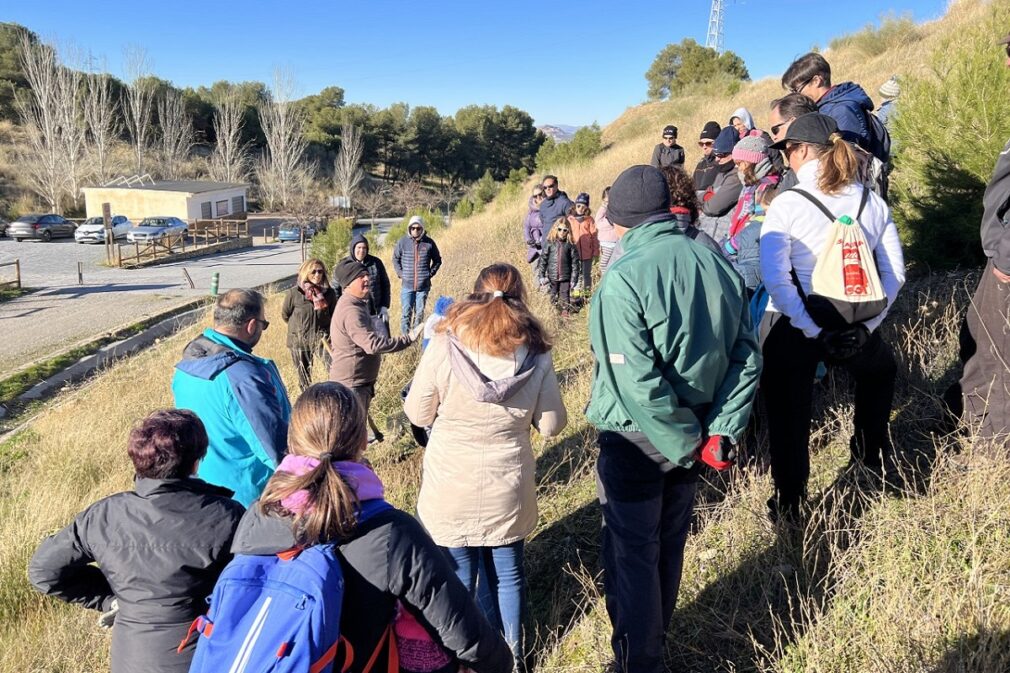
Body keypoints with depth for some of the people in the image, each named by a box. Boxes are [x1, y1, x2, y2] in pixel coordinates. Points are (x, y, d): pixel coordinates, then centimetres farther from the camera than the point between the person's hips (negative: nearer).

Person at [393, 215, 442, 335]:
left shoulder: (429, 243, -2)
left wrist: (430, 273, 2)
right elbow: (395, 259, 11)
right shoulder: (402, 242, -4)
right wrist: (400, 273, 1)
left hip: (424, 285, 1)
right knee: (406, 313, -1)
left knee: (420, 313, 9)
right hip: (407, 285, -1)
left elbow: (437, 260, 11)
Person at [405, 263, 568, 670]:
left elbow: (418, 414, -5)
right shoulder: (536, 353, -8)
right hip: (507, 486, 2)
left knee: (458, 577, 14)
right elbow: (552, 425, -1)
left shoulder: (445, 344, -13)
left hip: (451, 486, -1)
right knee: (508, 574, 19)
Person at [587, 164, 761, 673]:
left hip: (638, 440, -7)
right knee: (669, 544, 23)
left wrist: (686, 443, -15)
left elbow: (637, 383, -26)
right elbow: (747, 357, -1)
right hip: (694, 431, 7)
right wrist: (721, 430, -2)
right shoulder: (716, 264, -3)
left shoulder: (624, 279, -22)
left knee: (632, 553, 10)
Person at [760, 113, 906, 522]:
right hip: (853, 329, 4)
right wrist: (868, 324, 4)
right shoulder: (872, 201, 3)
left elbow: (776, 280, -19)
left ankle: (788, 506, 20)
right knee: (882, 368, 36)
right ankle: (873, 451, 46)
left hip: (792, 328, -4)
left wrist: (814, 330, -14)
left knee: (789, 416, 10)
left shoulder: (787, 203, -11)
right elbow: (895, 272, 3)